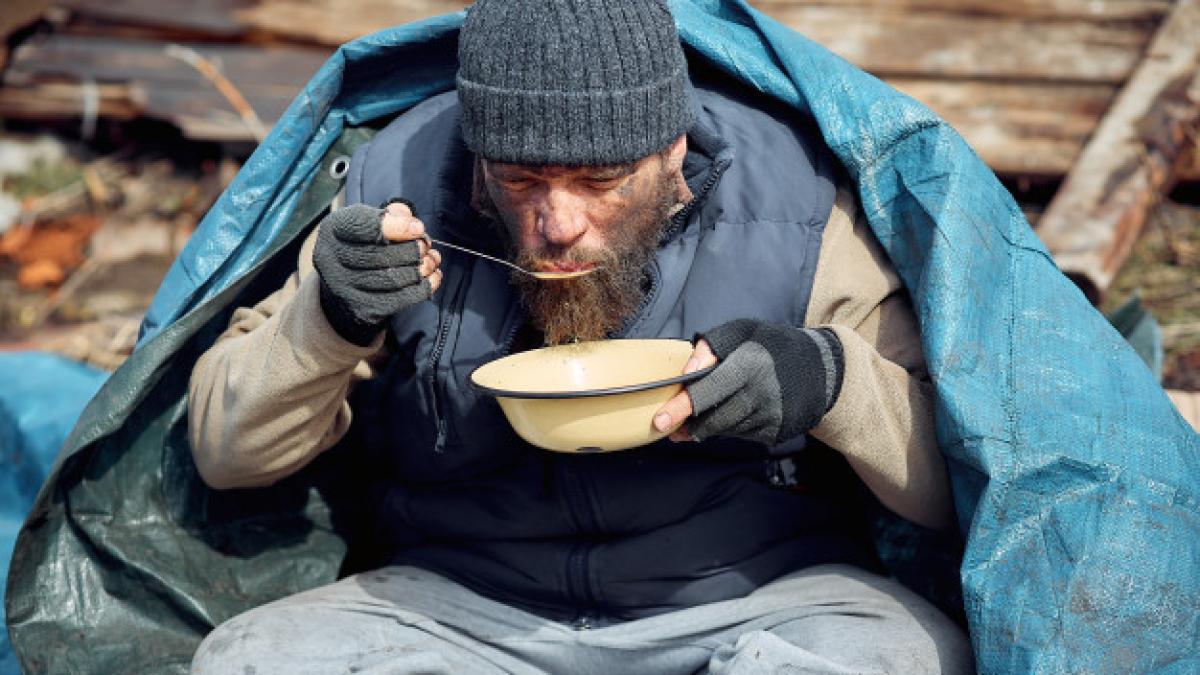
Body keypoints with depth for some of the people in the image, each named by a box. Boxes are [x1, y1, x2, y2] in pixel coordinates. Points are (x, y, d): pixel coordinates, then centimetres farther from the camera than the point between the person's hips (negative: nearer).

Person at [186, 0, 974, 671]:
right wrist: (329, 322, -21)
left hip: (748, 599, -2)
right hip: (465, 602, 2)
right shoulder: (401, 190, -7)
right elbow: (224, 454, -1)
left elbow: (953, 481, -5)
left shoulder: (791, 211, -11)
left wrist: (828, 378, -26)